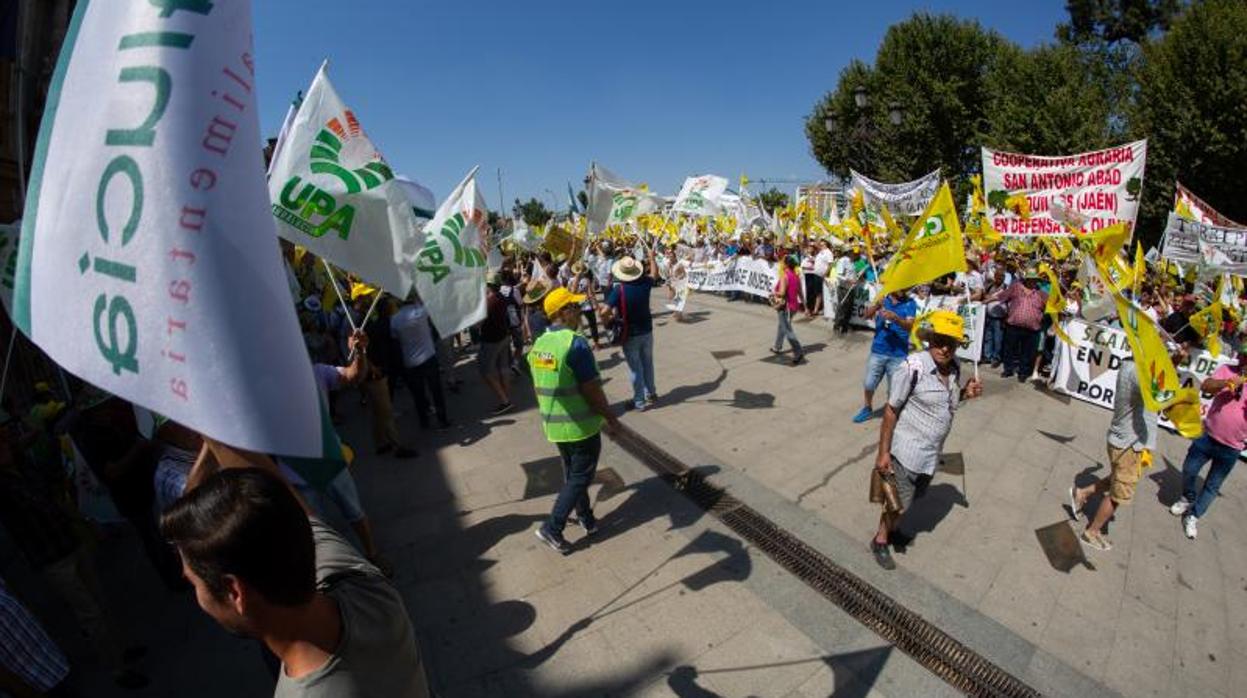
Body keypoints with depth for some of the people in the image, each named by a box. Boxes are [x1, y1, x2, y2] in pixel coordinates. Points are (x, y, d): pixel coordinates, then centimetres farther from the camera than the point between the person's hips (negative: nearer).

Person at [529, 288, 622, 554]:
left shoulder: (539, 344, 2)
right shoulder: (575, 343, -22)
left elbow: (538, 387, 10)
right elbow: (592, 390, -20)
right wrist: (611, 418, -8)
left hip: (553, 425, 8)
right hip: (581, 426, -7)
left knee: (572, 473, 21)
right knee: (580, 477, 8)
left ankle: (586, 519, 36)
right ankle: (552, 528, 10)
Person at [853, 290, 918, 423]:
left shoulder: (910, 303, -4)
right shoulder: (882, 298, 0)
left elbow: (909, 326, -18)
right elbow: (867, 315, -14)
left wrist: (895, 318, -37)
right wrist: (877, 305, -34)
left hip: (898, 355, -2)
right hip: (878, 351, 2)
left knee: (894, 391, 6)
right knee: (868, 384, 11)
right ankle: (868, 408, 34)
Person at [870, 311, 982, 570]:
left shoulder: (954, 368, -3)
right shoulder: (913, 367, -24)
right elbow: (891, 410, -19)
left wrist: (965, 393, -8)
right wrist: (883, 452, -16)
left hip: (932, 452, 7)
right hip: (907, 451, -7)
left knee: (912, 497, 25)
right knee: (899, 502, 9)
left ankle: (893, 527, 50)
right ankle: (880, 541, 33)